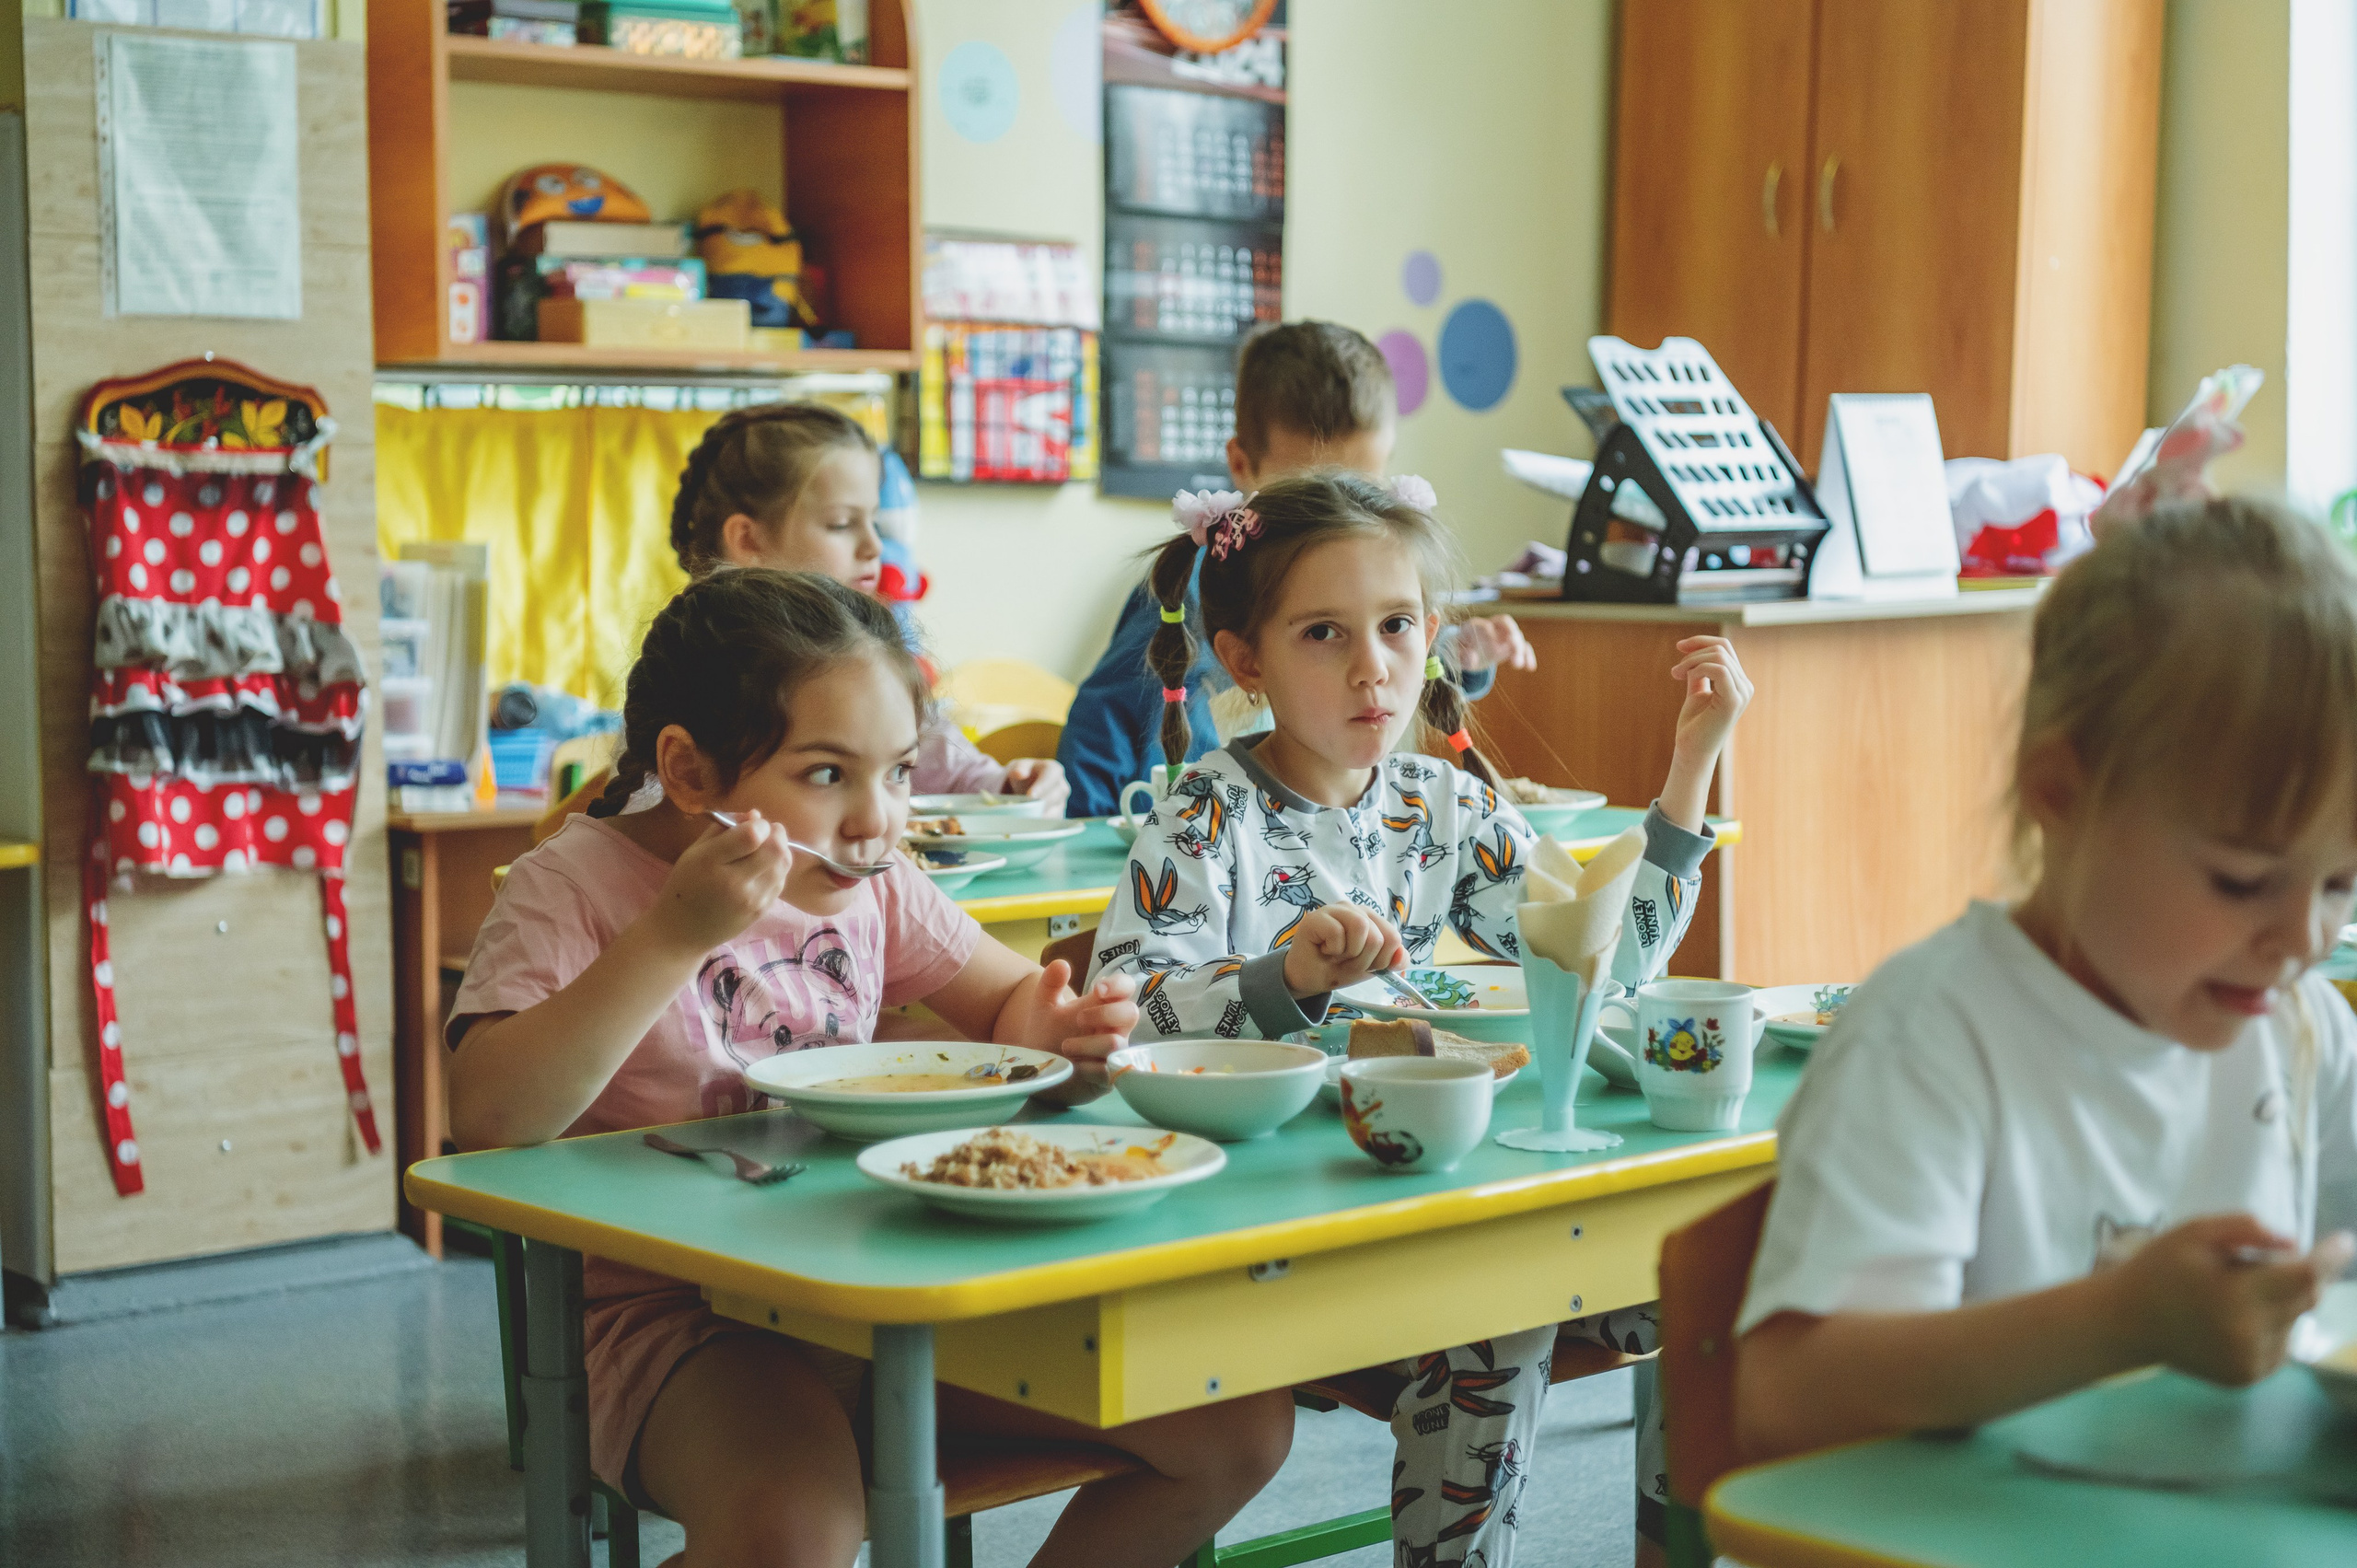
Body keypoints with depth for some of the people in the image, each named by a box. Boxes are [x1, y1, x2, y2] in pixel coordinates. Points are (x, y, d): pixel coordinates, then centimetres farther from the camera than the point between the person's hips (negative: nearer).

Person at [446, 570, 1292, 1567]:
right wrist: (678, 935, -30)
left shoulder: (870, 884, 5)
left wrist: (1045, 1028, -5)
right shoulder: (579, 884, -11)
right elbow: (488, 1119, -25)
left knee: (1238, 1423, -5)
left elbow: (1010, 999, 20)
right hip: (679, 1312, -5)